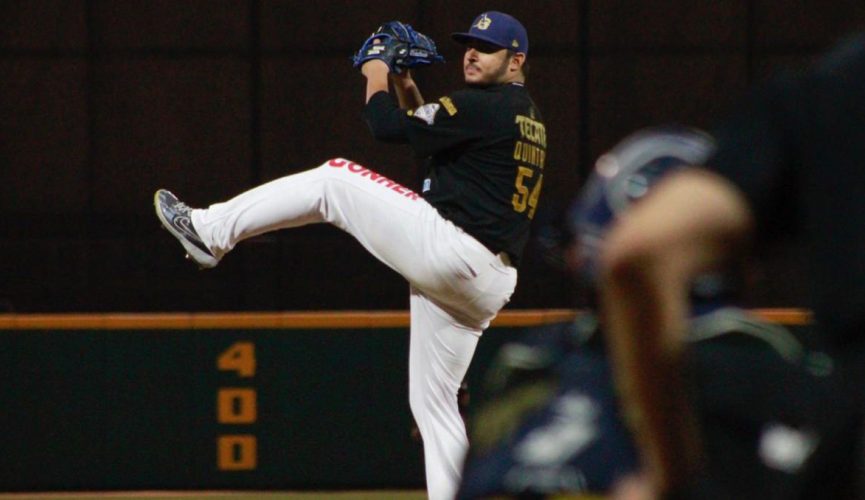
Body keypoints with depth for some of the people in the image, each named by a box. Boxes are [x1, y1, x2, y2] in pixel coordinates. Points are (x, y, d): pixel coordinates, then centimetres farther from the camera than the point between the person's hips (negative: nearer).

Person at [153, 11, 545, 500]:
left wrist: (376, 75, 9)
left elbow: (388, 127, -9)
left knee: (333, 180, 2)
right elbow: (429, 133, 32)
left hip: (444, 248, -9)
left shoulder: (484, 107, -8)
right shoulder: (529, 118, 22)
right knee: (433, 404, 13)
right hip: (486, 286, 9)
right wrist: (407, 90, 22)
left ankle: (209, 231, 6)